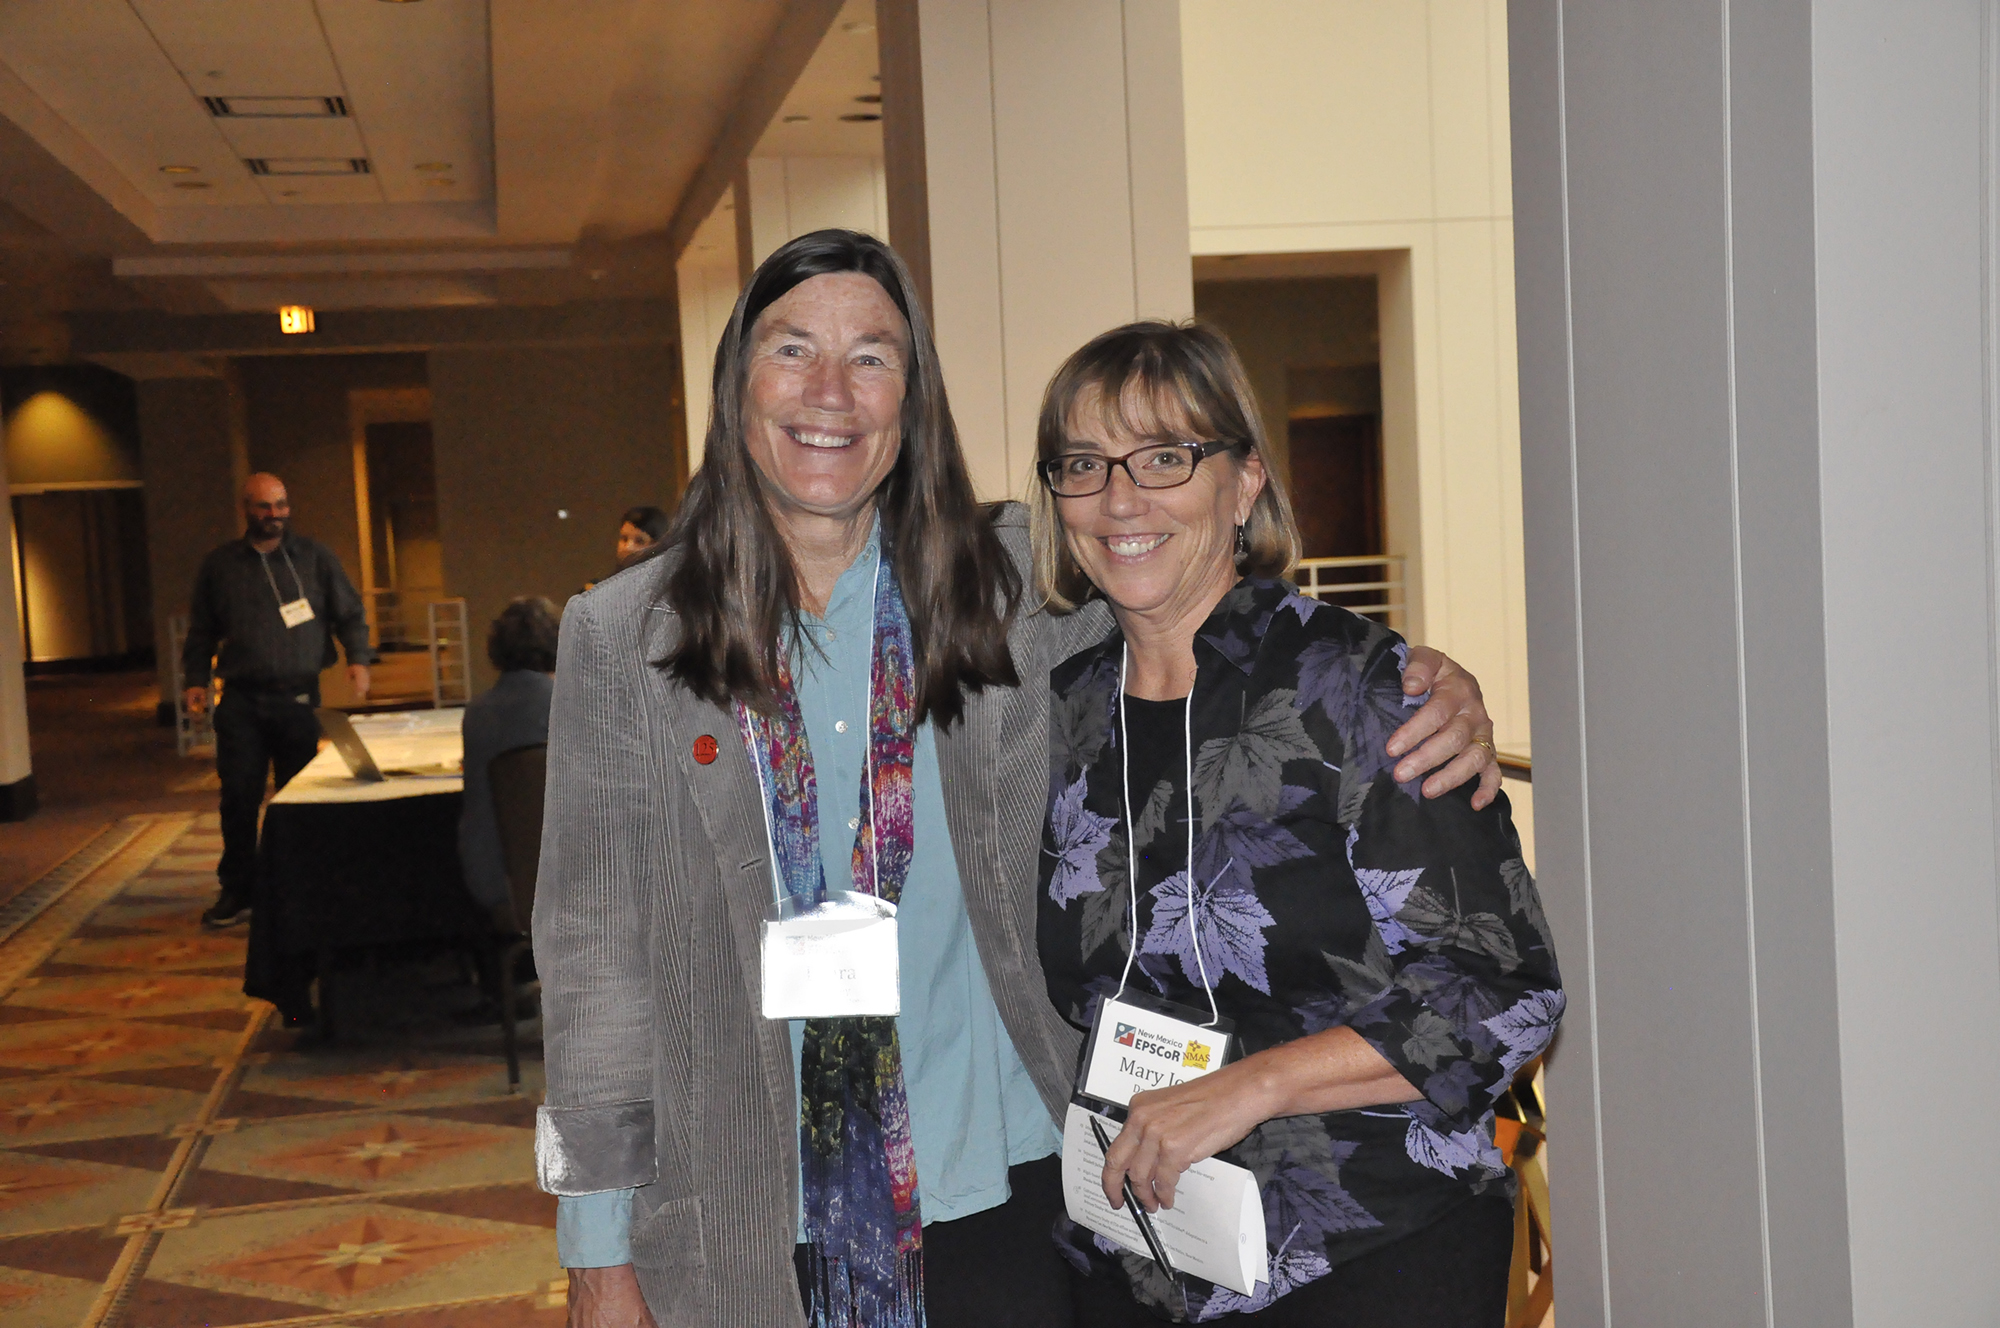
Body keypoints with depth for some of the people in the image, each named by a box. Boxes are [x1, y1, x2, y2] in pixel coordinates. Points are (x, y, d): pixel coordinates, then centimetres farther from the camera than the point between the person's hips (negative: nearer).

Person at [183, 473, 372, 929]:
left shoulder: (315, 557, 9)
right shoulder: (219, 565, 11)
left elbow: (350, 614, 9)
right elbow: (201, 631, 17)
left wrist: (358, 659, -6)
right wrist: (196, 679, 6)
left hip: (299, 698, 0)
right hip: (241, 702, 1)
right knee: (238, 796, -3)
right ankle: (237, 888, 9)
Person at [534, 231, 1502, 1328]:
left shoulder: (1013, 586, -2)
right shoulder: (619, 637, -1)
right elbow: (596, 951, 1)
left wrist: (1428, 684, -13)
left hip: (1003, 1198, 0)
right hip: (748, 1236, 0)